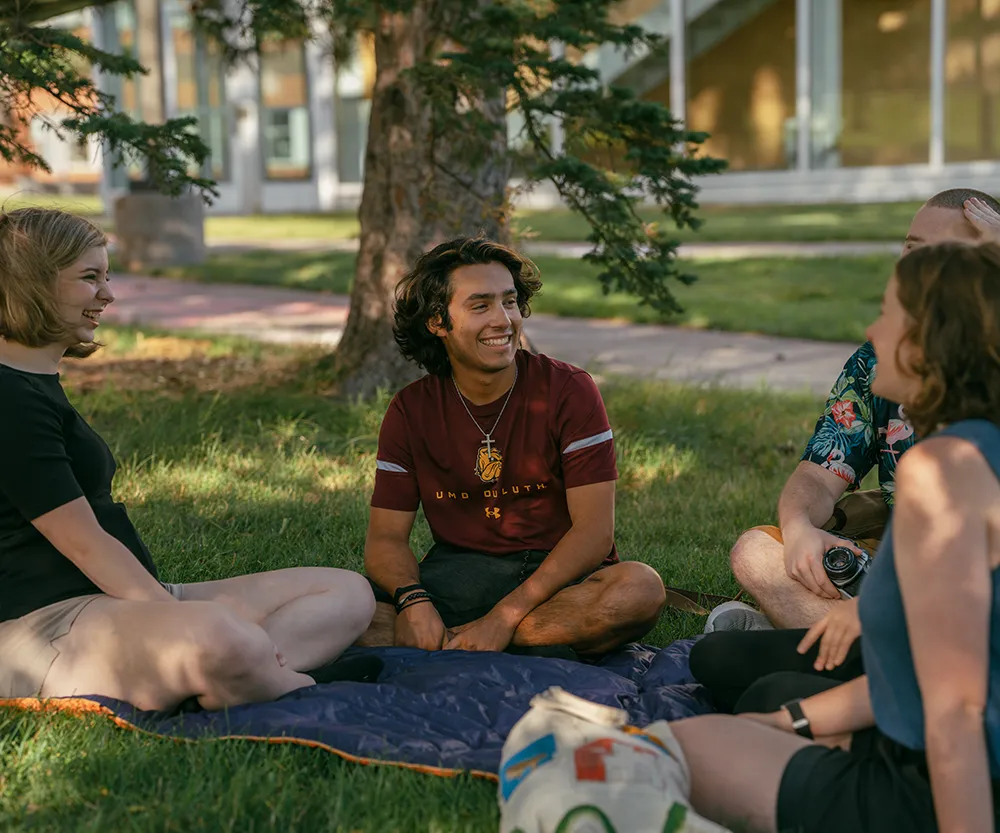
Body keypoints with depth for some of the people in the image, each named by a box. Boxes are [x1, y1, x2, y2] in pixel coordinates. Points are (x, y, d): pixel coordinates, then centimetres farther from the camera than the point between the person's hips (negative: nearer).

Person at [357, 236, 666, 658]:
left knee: (640, 588, -34)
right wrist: (413, 601, -26)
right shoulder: (411, 410, 1)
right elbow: (386, 537, -2)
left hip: (558, 575, -1)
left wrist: (507, 615, -23)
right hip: (459, 572, 1)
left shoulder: (568, 390, -6)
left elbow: (594, 531, -12)